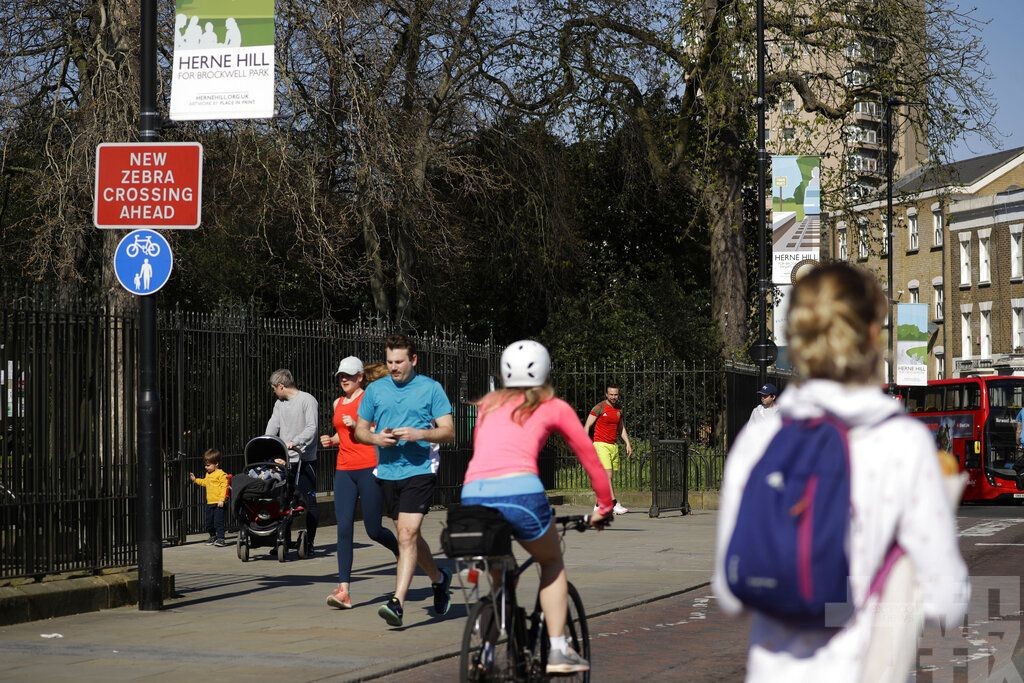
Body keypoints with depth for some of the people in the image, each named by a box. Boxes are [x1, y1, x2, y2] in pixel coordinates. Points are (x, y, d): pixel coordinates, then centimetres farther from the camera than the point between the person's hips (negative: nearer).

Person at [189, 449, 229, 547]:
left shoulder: (221, 474, -12)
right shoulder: (208, 474, 15)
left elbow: (224, 487, -18)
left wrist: (222, 499, -23)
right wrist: (195, 480, 31)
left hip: (218, 503, -9)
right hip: (209, 503, 9)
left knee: (218, 521, -11)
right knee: (209, 522, 15)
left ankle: (220, 538, -7)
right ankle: (213, 537, 31)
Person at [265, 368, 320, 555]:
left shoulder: (307, 400, -6)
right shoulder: (279, 404, 16)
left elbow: (312, 428, -14)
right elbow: (273, 426, 7)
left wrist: (295, 442, -28)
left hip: (304, 460, -6)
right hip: (284, 460, 7)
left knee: (309, 501, -3)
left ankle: (309, 542, 4)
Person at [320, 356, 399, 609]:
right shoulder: (338, 403, 16)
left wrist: (357, 426, -18)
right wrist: (332, 440, 10)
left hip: (368, 469, -5)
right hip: (344, 470, 5)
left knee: (373, 530, 1)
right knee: (344, 529, -6)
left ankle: (402, 554, 34)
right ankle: (343, 590, -11)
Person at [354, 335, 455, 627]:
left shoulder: (431, 388, -1)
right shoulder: (375, 390, 9)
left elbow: (448, 431, -2)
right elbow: (360, 430, 15)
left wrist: (418, 434, -19)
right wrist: (376, 438, -7)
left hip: (418, 471, -5)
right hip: (387, 472, 5)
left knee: (407, 534, -17)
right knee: (409, 536, 15)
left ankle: (397, 602, -22)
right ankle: (439, 578, 40)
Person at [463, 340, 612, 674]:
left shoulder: (488, 405, 27)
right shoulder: (554, 407, 17)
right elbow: (591, 459, 24)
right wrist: (604, 507, 37)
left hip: (472, 495, 3)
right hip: (519, 492, -3)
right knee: (552, 563, 23)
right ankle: (558, 651, 15)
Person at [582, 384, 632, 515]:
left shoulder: (619, 409, 13)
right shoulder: (599, 408, -6)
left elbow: (621, 428, 23)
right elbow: (587, 426, -6)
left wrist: (628, 444, 15)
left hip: (613, 445, 7)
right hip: (601, 444, -7)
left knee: (608, 478, 6)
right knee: (607, 476, -15)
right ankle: (615, 504, -20)